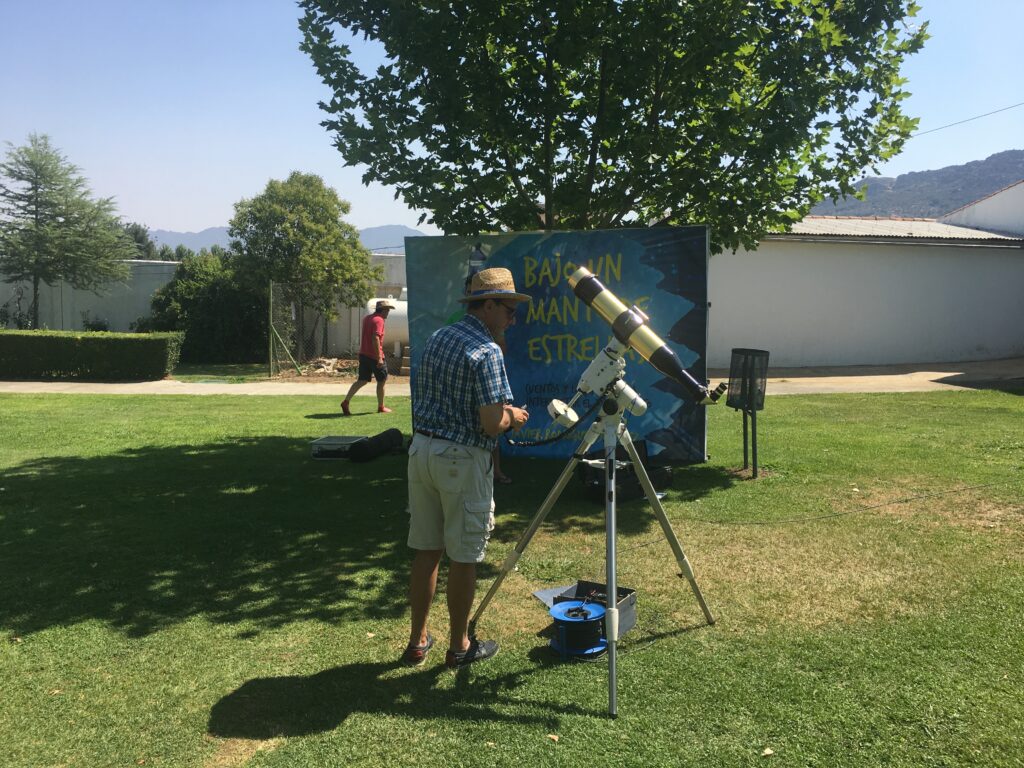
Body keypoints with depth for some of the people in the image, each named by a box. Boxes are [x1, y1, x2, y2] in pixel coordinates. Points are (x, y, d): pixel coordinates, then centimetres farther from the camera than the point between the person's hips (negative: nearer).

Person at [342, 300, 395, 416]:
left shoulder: (367, 318, 14)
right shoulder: (379, 320, -14)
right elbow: (375, 339, -25)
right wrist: (379, 357, -27)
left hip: (363, 354, 8)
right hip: (374, 357, -8)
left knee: (362, 380, 9)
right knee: (381, 381, 7)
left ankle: (346, 401, -3)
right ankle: (381, 407, 15)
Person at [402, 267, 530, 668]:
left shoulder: (436, 339, 10)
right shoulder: (487, 351, -16)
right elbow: (492, 424, -21)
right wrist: (513, 416, 3)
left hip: (422, 449, 8)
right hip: (462, 459, -8)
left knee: (425, 551, 14)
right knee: (463, 557, 6)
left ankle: (418, 641, 24)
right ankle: (460, 646, 20)